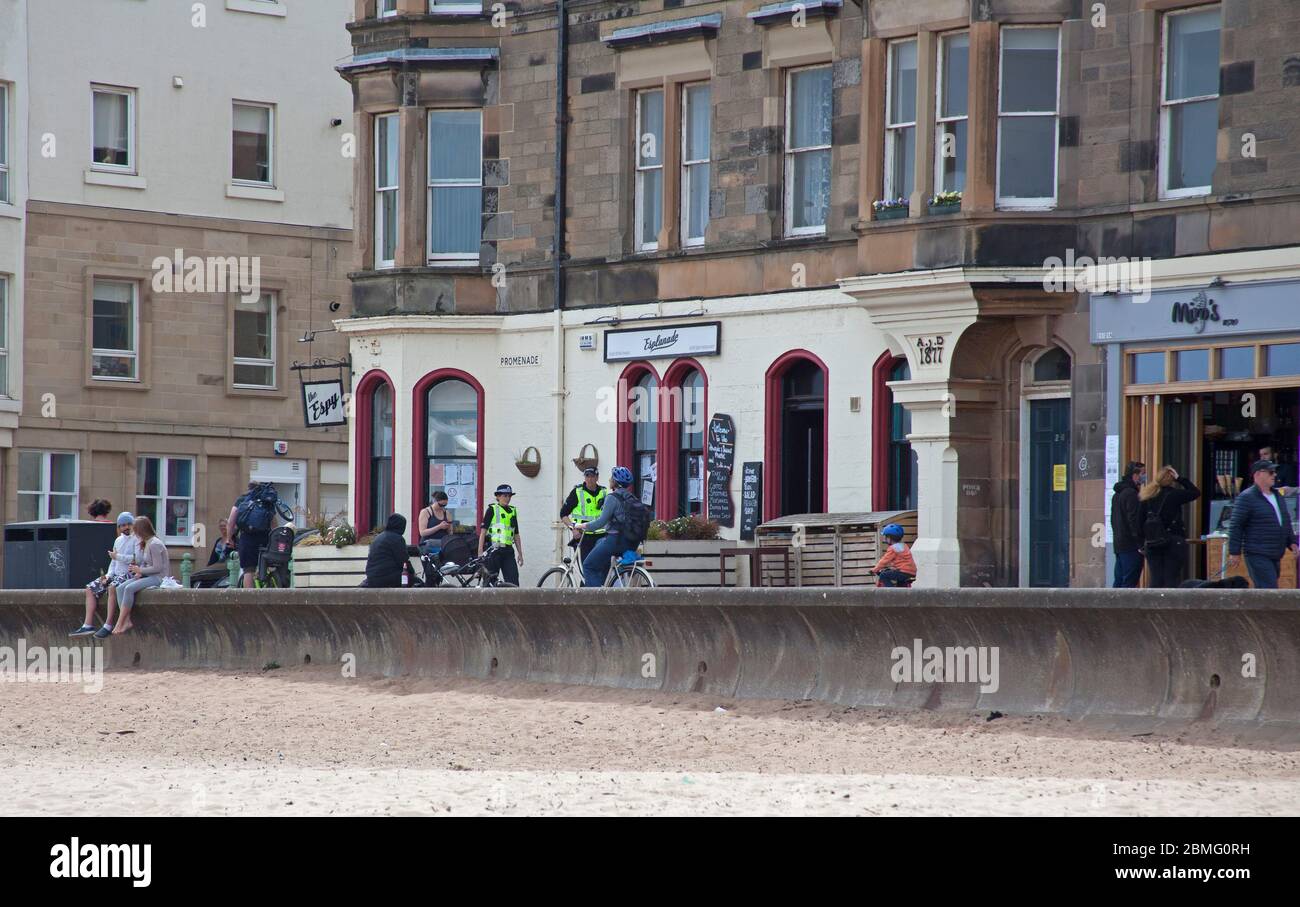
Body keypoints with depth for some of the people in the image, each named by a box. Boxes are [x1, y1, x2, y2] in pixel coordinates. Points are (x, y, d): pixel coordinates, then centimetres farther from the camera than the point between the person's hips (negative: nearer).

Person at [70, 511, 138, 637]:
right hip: (116, 574, 8)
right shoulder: (118, 540, 21)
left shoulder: (136, 539, -2)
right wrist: (108, 575, 4)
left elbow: (137, 559, -15)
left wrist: (118, 556, -12)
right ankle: (88, 625, -14)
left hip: (129, 574, -8)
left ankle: (108, 626, -36)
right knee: (90, 588, -6)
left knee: (112, 587, -36)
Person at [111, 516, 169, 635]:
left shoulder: (154, 544, -15)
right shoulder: (145, 544, 16)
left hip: (158, 577, -10)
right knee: (121, 588, -10)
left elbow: (158, 568, -20)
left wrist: (140, 570, -11)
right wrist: (139, 572, 1)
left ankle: (120, 624, -24)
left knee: (129, 588, -27)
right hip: (147, 576, 10)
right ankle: (127, 621, -20)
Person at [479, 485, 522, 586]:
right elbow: (483, 531, -4)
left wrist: (520, 554, 17)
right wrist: (480, 551, -11)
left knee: (514, 582, -6)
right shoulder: (492, 510, 0)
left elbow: (516, 535, 20)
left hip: (508, 551, 4)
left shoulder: (513, 511, 15)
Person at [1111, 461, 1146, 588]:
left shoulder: (1117, 495, 18)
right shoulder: (1131, 494, -13)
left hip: (1119, 544, 10)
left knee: (1119, 581, 11)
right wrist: (1140, 544, -18)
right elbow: (1134, 520, -19)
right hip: (1131, 546, -10)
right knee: (1129, 582, -9)